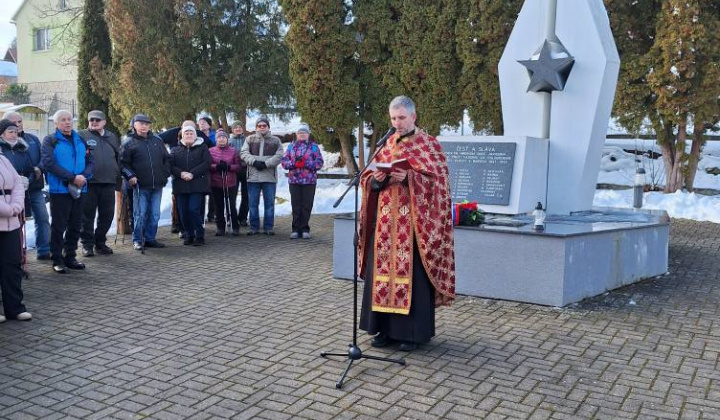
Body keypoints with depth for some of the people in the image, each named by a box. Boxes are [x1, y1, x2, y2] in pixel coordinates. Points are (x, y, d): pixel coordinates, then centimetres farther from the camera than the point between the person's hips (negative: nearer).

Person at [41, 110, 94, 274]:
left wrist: (84, 176, -10)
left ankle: (70, 257, 22)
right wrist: (73, 178, -19)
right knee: (59, 226, 0)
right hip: (59, 189, -5)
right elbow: (49, 163, -14)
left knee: (75, 226, 11)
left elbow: (89, 161, 11)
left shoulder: (80, 140, 14)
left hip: (79, 190, 5)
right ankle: (57, 260, 8)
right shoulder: (50, 140, -3)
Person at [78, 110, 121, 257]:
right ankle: (87, 244, 12)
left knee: (107, 215, 9)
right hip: (89, 183, -4)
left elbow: (118, 159, 19)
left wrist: (118, 180, 15)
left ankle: (100, 242, 23)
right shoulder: (82, 135, 1)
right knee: (87, 215, 3)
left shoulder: (112, 137, 16)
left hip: (108, 183, 4)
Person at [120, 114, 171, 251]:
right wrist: (130, 176, -14)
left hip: (157, 185, 4)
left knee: (154, 215, 8)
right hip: (140, 186, -4)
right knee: (140, 214, -1)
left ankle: (150, 238, 19)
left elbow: (166, 158, 18)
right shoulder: (129, 142, 0)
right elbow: (123, 163, -2)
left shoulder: (157, 140, 13)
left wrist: (165, 174, 9)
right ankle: (137, 240, 9)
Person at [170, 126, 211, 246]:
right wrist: (181, 173, -14)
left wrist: (192, 174, -15)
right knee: (183, 212, 2)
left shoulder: (202, 148, 7)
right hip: (181, 186, 4)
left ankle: (200, 236, -1)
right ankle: (189, 235, 16)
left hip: (197, 185, -3)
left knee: (194, 210, -12)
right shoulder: (176, 150, 15)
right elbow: (170, 165, 5)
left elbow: (206, 163, -5)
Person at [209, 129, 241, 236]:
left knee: (231, 206, -2)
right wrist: (216, 166, -17)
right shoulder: (211, 151, 6)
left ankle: (235, 227, 11)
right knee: (219, 207, 6)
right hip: (216, 184, 1)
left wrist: (228, 167, -16)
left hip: (230, 184, -1)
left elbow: (238, 166, 1)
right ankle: (220, 228, 16)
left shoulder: (233, 151, 4)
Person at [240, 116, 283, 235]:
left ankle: (268, 227, 11)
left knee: (269, 203, 3)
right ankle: (254, 227, 14)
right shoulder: (250, 139, 12)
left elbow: (279, 156, -4)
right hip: (253, 176, 1)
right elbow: (243, 153, 0)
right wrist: (254, 161, -16)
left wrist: (265, 163, -16)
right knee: (253, 203, 5)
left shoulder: (275, 141, 9)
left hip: (270, 176, -1)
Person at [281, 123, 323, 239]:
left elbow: (319, 163, -3)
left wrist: (305, 163, -15)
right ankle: (296, 229, 10)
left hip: (309, 181, -2)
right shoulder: (291, 147, 13)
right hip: (294, 181, 2)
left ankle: (305, 229, 9)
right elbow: (284, 162, 5)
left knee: (307, 206, 1)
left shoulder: (314, 146, 6)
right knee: (296, 206, 3)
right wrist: (295, 163, -13)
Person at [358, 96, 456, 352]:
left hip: (414, 220, -5)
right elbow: (369, 179, 12)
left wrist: (408, 177, -22)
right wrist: (379, 178, -11)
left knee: (412, 271, -3)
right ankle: (386, 327, 15)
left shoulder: (429, 145, 1)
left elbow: (436, 180, -8)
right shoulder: (387, 145, 14)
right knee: (384, 268, 5)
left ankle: (414, 331, 7)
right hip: (386, 219, 5)